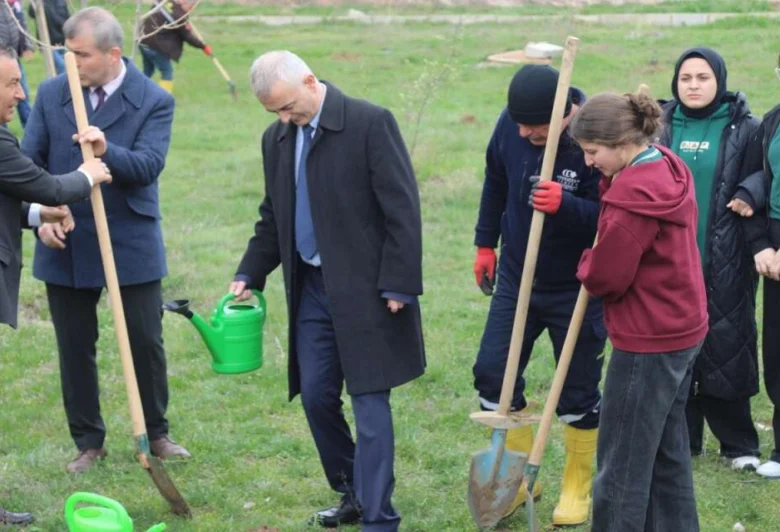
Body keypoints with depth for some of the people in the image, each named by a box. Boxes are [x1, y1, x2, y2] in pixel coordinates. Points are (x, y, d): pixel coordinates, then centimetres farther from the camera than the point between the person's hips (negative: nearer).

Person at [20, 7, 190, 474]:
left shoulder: (154, 101, -7)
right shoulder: (51, 94, 1)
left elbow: (149, 165, -19)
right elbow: (29, 163, 2)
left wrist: (107, 151, -38)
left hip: (132, 245, -2)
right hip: (65, 244, 2)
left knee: (146, 342, 6)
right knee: (75, 347, 9)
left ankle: (157, 433, 25)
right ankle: (89, 442, 22)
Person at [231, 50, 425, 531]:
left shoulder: (371, 123, -12)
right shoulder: (277, 138, 8)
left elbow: (403, 210, -13)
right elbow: (273, 217, 20)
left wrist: (397, 286, -15)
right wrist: (249, 274, 10)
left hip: (366, 291, -6)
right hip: (312, 288, 7)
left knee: (370, 402, -4)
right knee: (316, 396, 9)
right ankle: (353, 493, 28)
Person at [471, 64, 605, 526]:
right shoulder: (511, 124, -10)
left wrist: (566, 206, -40)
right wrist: (486, 242, 15)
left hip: (576, 290, -4)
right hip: (517, 279, 5)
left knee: (578, 391, 8)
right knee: (493, 373, 4)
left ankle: (578, 488, 27)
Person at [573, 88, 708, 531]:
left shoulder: (634, 192, -24)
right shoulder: (671, 170, 6)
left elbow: (606, 278, -18)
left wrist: (586, 265, 1)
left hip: (647, 342, -10)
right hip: (684, 329, 10)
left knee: (623, 461, 0)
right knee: (668, 450, 19)